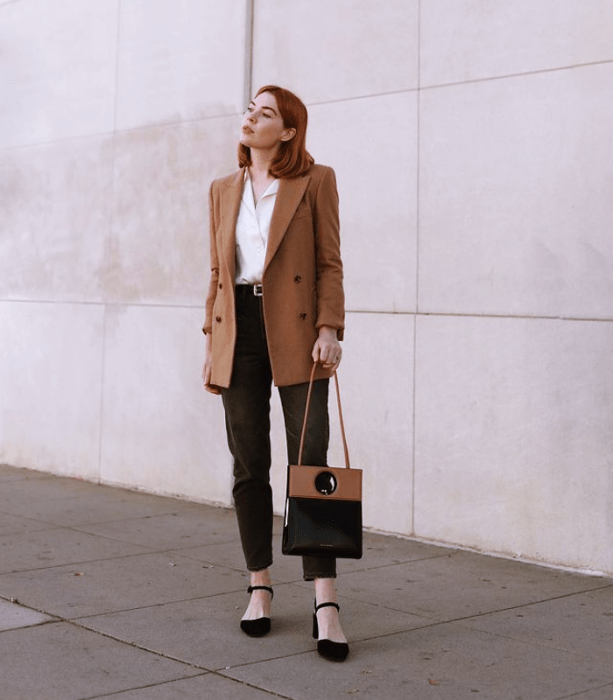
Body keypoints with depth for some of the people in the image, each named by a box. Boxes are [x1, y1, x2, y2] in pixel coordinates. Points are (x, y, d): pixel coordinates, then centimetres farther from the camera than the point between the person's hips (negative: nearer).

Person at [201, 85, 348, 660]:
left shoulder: (315, 181, 3)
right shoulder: (223, 191, 15)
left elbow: (330, 263, 0)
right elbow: (217, 273, 16)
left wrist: (329, 330, -10)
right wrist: (211, 339, 11)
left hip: (294, 333, -4)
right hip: (237, 335, 4)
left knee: (310, 465, -7)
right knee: (249, 467, 6)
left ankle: (325, 604, -5)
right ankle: (259, 588, 18)